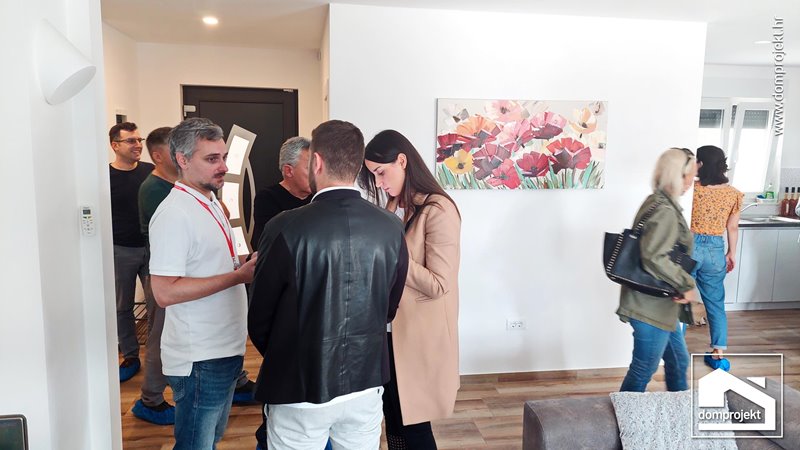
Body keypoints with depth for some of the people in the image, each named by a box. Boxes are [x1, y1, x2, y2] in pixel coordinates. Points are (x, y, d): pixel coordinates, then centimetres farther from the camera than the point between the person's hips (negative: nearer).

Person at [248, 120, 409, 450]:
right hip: (366, 382, 3)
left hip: (301, 387, -3)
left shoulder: (286, 228, -19)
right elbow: (389, 307, 4)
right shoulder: (391, 228, -8)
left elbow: (259, 317, -7)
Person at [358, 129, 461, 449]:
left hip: (419, 337, -7)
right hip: (390, 331, 7)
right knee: (393, 422, 18)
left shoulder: (439, 210, -17)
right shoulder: (393, 206, 8)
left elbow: (438, 284, -20)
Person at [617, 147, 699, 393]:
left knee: (678, 361, 24)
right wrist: (687, 285, -20)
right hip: (652, 307, -10)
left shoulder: (657, 203, 9)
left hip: (660, 304, 10)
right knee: (643, 372, 5)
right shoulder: (665, 211, -22)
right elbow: (655, 258, -33)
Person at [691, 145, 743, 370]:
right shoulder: (733, 194, 0)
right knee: (716, 304, 14)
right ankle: (718, 354, 19)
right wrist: (732, 253, 19)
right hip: (715, 250, 3)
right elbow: (733, 227, 7)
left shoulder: (691, 188, -11)